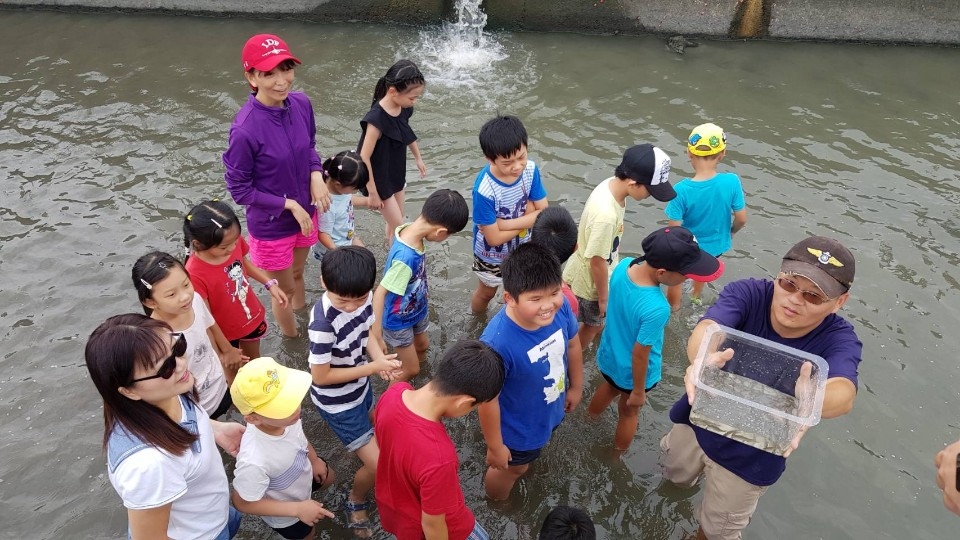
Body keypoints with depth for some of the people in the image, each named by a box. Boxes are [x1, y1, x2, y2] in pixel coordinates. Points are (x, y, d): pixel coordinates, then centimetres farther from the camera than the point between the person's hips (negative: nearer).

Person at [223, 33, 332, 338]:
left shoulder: (301, 104, -13)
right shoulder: (245, 129, -30)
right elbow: (239, 189, -19)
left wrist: (316, 175, -13)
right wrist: (289, 204, -19)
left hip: (305, 212, 5)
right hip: (271, 225, -5)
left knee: (297, 274, 30)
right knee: (284, 289, 19)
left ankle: (304, 323, 56)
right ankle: (292, 339, 46)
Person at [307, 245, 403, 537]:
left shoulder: (362, 296, -18)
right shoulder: (323, 322, -37)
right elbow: (321, 376, -26)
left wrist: (380, 357, -20)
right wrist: (373, 367, -24)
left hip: (359, 387, 7)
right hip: (337, 402, -6)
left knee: (374, 433, 33)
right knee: (377, 465, 1)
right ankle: (355, 502, 32)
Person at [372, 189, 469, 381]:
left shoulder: (408, 229, -18)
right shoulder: (405, 258, -41)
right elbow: (380, 293, -35)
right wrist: (376, 335, -31)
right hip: (399, 320, -8)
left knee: (422, 346, 30)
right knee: (412, 369, 11)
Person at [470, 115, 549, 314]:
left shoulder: (531, 169, -23)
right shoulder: (484, 190, -38)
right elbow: (494, 238, -30)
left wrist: (505, 224, -29)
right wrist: (527, 217, -22)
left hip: (522, 248, 4)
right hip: (493, 256, -4)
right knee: (487, 293, 26)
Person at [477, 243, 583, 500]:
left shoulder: (561, 307, -27)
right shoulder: (496, 343, -44)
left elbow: (572, 345, -5)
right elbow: (488, 400, -28)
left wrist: (576, 387, 10)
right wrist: (495, 447, -14)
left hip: (551, 412, 4)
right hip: (518, 429, -4)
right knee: (513, 469, 28)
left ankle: (524, 464, 70)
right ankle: (496, 504, 61)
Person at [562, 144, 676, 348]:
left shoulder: (612, 184, -14)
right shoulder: (606, 215, -42)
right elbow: (597, 261, -28)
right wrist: (603, 297, -13)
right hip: (589, 280, -7)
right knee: (591, 325, 20)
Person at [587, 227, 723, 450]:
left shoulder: (624, 265, -22)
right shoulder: (656, 309, -41)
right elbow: (640, 354, -28)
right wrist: (638, 391, -11)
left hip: (608, 355, 6)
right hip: (632, 372, -6)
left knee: (610, 386, 37)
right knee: (629, 411, 25)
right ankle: (618, 454, 52)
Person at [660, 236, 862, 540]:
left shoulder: (839, 340, -26)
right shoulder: (747, 294, -25)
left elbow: (843, 393, -47)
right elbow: (705, 329, -44)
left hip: (751, 459, -1)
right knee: (675, 476, 31)